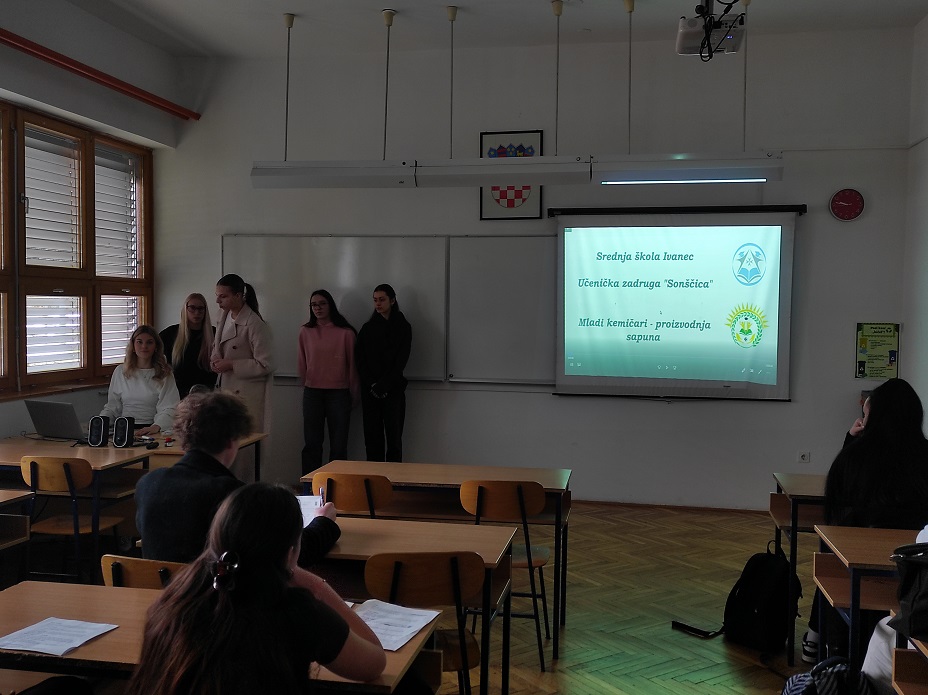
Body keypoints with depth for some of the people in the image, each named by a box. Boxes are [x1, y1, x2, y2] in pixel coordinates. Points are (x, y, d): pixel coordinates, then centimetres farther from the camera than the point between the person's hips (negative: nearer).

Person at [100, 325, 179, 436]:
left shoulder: (165, 374, 7)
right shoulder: (120, 372, 17)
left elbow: (169, 408, -5)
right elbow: (112, 406, 20)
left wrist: (156, 426, -25)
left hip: (151, 429, -2)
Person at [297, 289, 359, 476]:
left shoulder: (345, 333, -3)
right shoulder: (306, 331, 3)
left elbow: (352, 363, 2)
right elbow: (301, 363, 12)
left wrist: (353, 394, 6)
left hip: (339, 393, -2)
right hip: (312, 393, 2)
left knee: (338, 446, 2)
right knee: (312, 443, 6)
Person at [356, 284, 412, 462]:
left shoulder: (403, 327, 3)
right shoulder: (368, 328, 11)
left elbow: (401, 360, -4)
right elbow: (360, 360, 6)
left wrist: (383, 385, -12)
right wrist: (371, 384, -8)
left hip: (393, 389, -2)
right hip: (370, 390, 2)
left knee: (393, 437, -4)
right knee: (372, 437, 1)